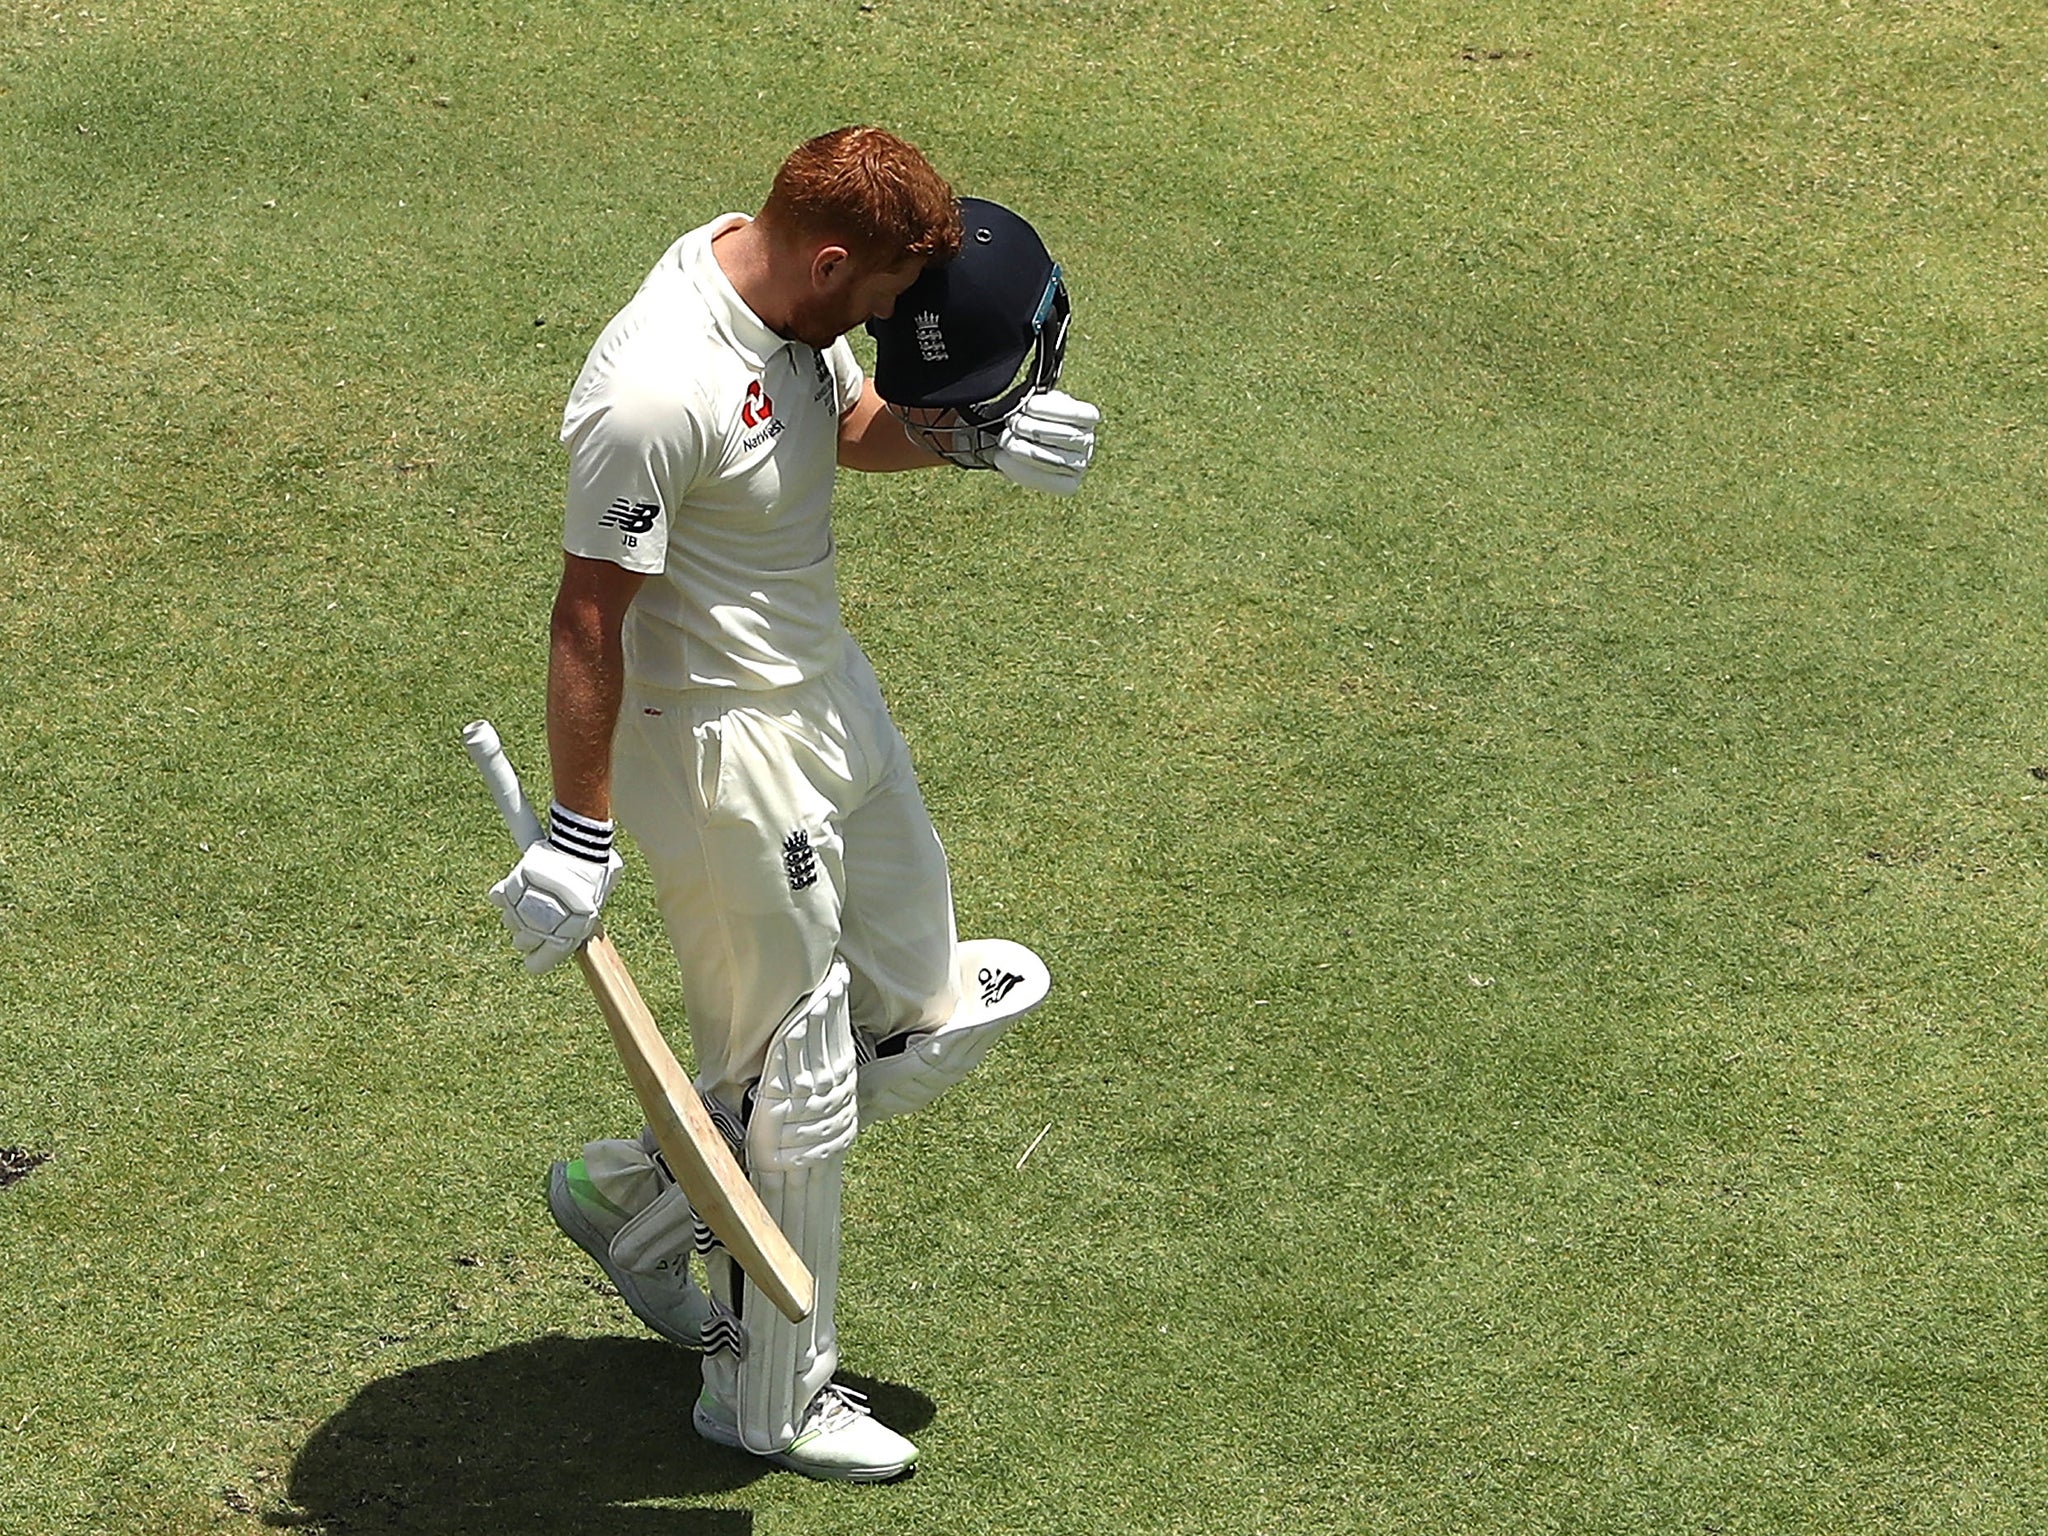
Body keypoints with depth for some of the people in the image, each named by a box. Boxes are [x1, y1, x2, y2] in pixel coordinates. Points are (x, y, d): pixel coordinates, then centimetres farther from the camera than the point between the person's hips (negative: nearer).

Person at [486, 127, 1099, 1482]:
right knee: (795, 1090, 6)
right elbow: (589, 619, -24)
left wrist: (968, 438, -2)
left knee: (932, 1019, 17)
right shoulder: (656, 392, -29)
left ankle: (638, 1195, 29)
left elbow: (853, 424, 17)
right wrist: (579, 835, -20)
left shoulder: (787, 292, -2)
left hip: (832, 696, 10)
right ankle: (769, 1399, 27)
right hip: (725, 748, -9)